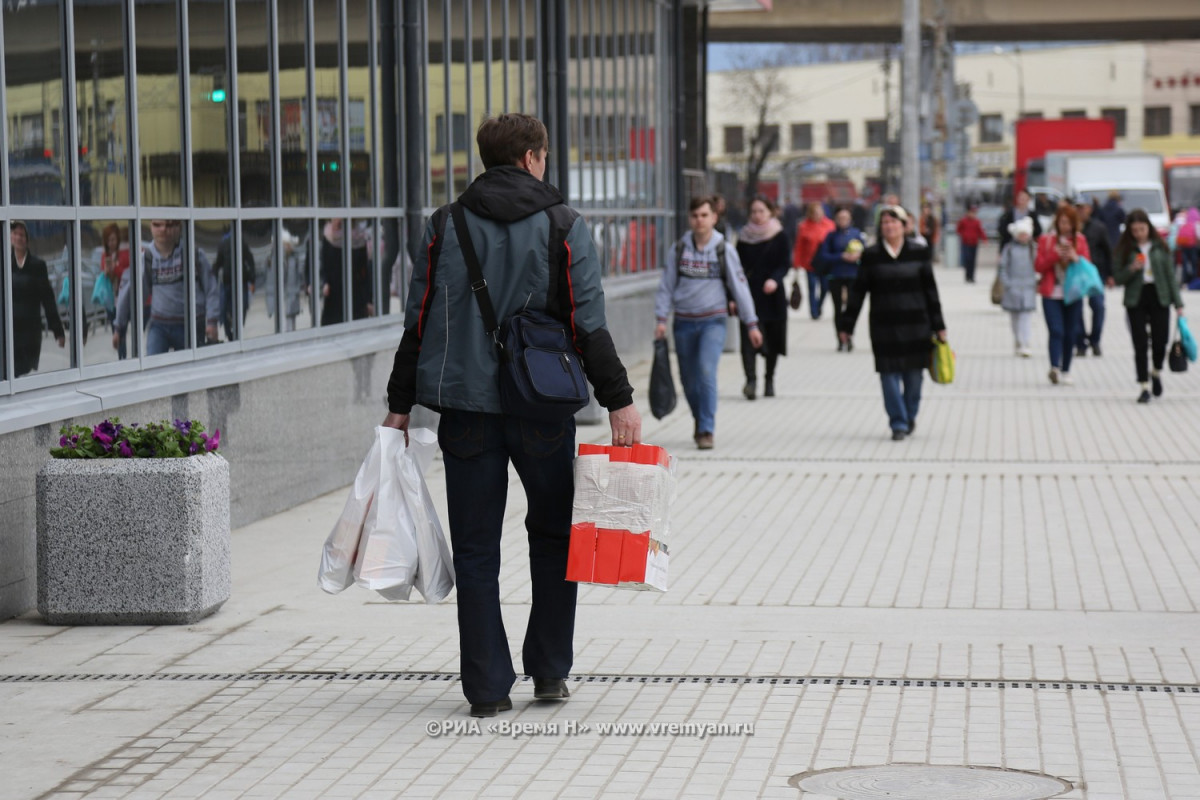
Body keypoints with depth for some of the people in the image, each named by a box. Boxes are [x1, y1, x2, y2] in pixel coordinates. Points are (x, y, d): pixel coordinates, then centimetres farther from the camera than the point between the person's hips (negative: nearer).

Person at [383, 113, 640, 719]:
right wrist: (618, 400, -3)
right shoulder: (563, 227, -1)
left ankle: (488, 688, 4)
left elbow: (418, 323, 4)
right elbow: (588, 324, -6)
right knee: (553, 535, 16)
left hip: (466, 408, 1)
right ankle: (550, 672, 16)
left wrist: (400, 405, 10)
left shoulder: (443, 228, 5)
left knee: (475, 551, 5)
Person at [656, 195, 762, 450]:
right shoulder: (678, 250, 3)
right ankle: (700, 421, 34)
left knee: (706, 372, -19)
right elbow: (666, 286, 7)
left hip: (713, 321, -3)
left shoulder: (724, 251, -2)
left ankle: (706, 431, -15)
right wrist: (661, 319, -2)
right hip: (684, 322, 3)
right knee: (689, 379, 9)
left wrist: (751, 324, 4)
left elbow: (740, 287, 2)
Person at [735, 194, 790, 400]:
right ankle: (751, 380, -20)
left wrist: (775, 279, -24)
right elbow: (738, 267, 9)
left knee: (772, 339, 8)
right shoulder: (744, 236, 7)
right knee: (749, 339, -13)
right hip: (749, 294, 1)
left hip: (771, 296, -1)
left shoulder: (779, 236, 1)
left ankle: (769, 379, 23)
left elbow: (785, 264, -4)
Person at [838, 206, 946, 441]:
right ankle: (898, 424, 1)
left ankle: (910, 416, 27)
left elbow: (930, 289, 6)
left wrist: (938, 325, 5)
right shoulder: (871, 255, 2)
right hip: (884, 326, 0)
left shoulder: (918, 253, 3)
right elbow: (858, 291, 5)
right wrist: (847, 325, 4)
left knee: (913, 374, 5)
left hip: (915, 324, 0)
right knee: (889, 374, -4)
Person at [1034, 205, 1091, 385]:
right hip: (1052, 293, -3)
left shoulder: (1080, 240, 8)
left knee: (1071, 333, 6)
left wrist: (1076, 258, -11)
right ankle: (1054, 368, -26)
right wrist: (1055, 255, -14)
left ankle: (1065, 371, 15)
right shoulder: (1046, 239, 3)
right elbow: (1038, 266, 0)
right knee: (1056, 331, -16)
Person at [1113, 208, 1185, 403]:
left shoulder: (1160, 247, 2)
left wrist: (1178, 303, 0)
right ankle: (1145, 387, 6)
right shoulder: (1125, 249, 1)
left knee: (1160, 342, -1)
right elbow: (1118, 277, 1)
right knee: (1140, 345, -1)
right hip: (1135, 301, 0)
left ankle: (1156, 373, 29)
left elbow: (1171, 275, 4)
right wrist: (1132, 269, -19)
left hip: (1159, 298, 0)